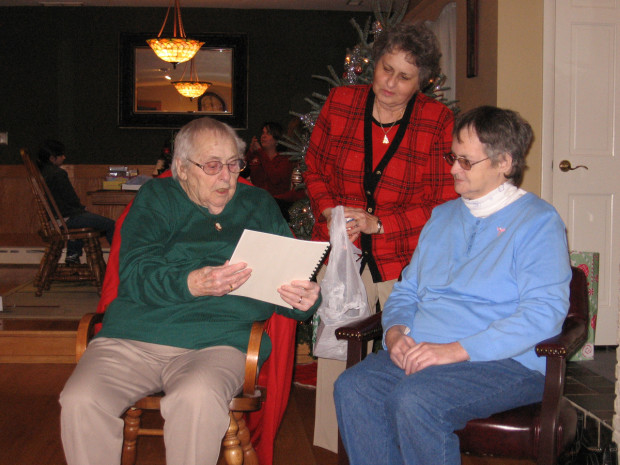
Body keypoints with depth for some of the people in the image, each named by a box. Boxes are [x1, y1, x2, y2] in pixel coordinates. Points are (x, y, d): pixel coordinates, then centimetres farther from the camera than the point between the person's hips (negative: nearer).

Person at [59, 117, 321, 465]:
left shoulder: (260, 207, 20)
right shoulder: (156, 198, 15)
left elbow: (291, 277, 15)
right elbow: (134, 273, -1)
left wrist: (306, 300, -11)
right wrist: (192, 283, -21)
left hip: (215, 342, -1)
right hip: (133, 338, 1)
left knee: (197, 398, -35)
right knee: (80, 401, -26)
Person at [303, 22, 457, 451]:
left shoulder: (438, 121, -3)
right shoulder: (340, 102, 4)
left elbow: (443, 201, -3)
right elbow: (314, 166, 15)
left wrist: (379, 223, -12)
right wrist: (330, 210, -3)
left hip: (405, 258, -2)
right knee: (334, 352, 3)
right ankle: (333, 447, 19)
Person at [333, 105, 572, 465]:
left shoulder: (538, 220, -2)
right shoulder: (443, 216, 21)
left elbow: (544, 312, -14)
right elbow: (406, 289, 25)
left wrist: (456, 350, -21)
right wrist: (395, 331, 0)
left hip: (506, 362, -6)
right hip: (420, 352, 6)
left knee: (415, 398, -33)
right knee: (353, 387, -22)